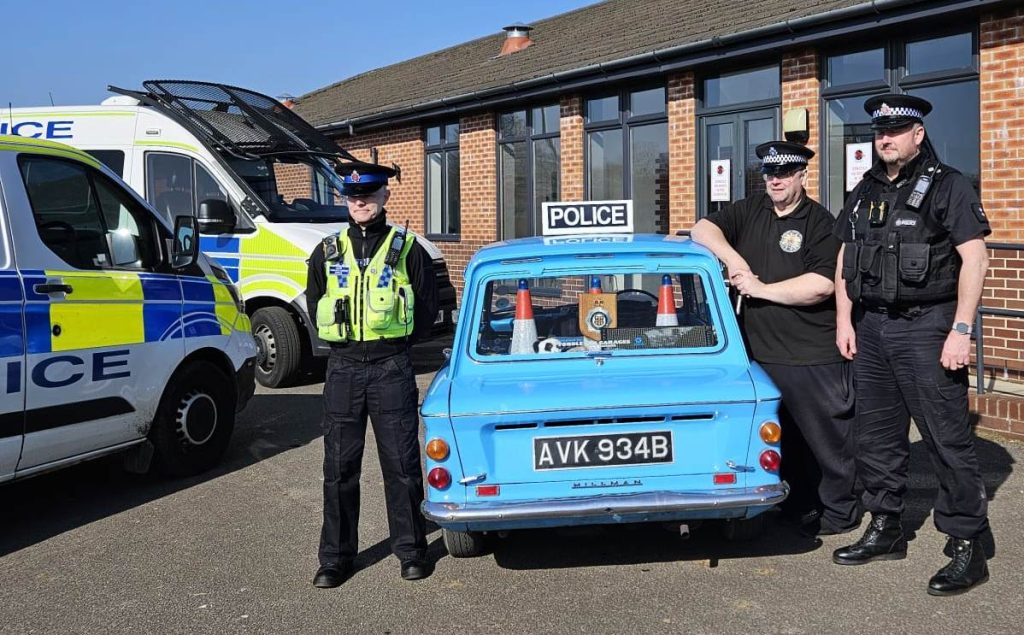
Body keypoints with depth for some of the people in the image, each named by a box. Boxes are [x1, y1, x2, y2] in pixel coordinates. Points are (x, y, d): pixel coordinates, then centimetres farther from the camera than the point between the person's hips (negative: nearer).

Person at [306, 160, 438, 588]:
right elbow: (314, 304, 20)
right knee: (339, 466, 6)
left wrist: (393, 343, 2)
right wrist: (344, 340, 9)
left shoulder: (406, 248, 3)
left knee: (401, 463, 2)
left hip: (392, 368, -2)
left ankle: (411, 550, 16)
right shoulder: (328, 252, 10)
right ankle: (335, 556, 16)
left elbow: (427, 307, 6)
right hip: (342, 368, 3)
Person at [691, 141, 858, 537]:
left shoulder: (820, 222, -6)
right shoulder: (749, 211, 11)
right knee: (781, 441, 16)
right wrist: (732, 257, -11)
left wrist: (762, 289, -14)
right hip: (759, 352, 6)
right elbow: (703, 229, 5)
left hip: (814, 358, -6)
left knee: (828, 440, 4)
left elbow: (821, 284, -18)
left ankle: (839, 512, 20)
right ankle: (800, 511, 30)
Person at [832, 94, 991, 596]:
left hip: (926, 328, -6)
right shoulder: (864, 192, 15)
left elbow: (974, 258, -10)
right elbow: (844, 261, 19)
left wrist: (960, 330, -15)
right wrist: (844, 320, 11)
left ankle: (967, 547, 4)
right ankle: (885, 530, 26)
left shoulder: (947, 186, -4)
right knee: (876, 436, 12)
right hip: (871, 328, 7)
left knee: (948, 440, -5)